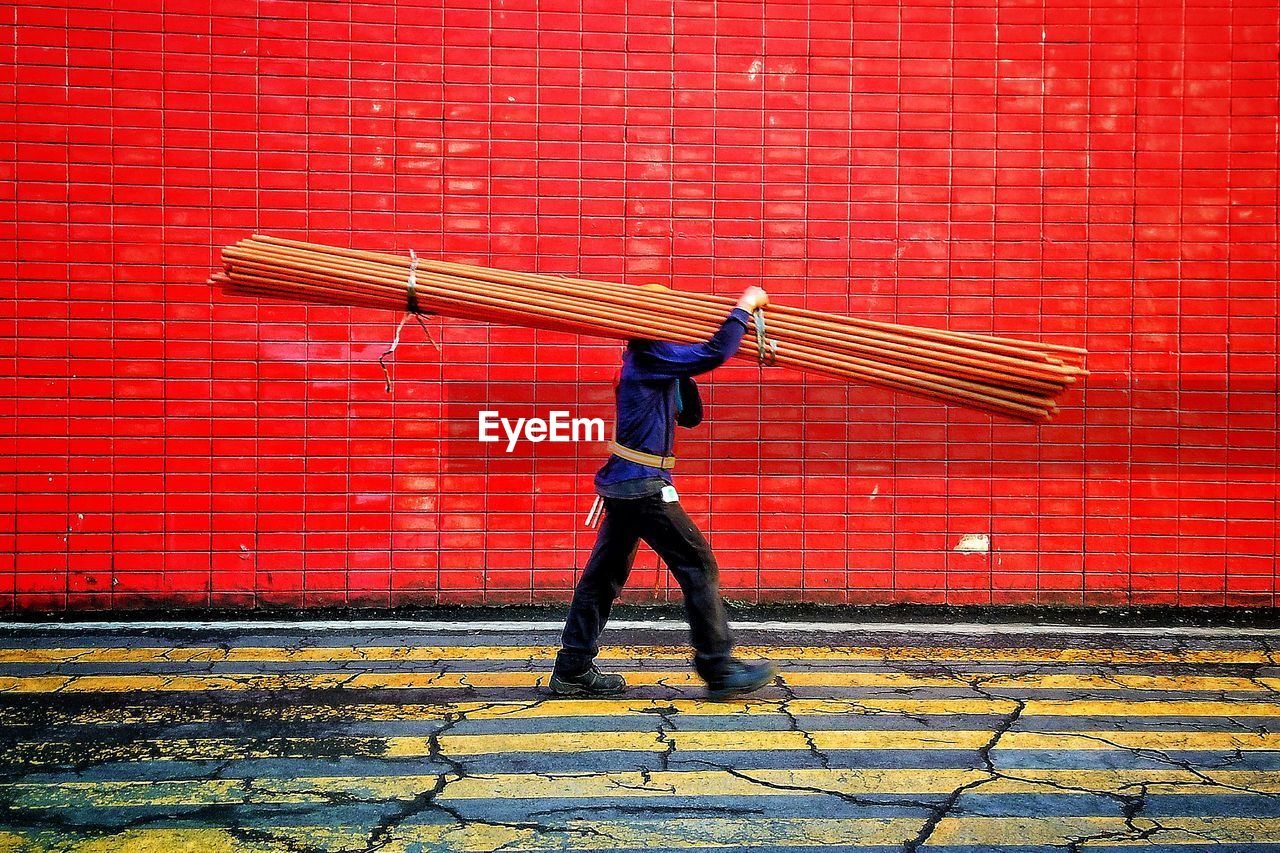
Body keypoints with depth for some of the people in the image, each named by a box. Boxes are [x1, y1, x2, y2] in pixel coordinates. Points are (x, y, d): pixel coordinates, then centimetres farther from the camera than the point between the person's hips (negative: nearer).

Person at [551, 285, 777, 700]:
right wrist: (744, 307, -10)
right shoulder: (650, 355, -11)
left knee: (605, 573, 11)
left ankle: (572, 670, 16)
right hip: (644, 484, -10)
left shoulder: (649, 366, 19)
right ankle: (719, 669, 1)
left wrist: (683, 379, 8)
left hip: (624, 484, 10)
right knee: (698, 566, -4)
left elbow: (689, 416, 22)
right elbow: (715, 353, -21)